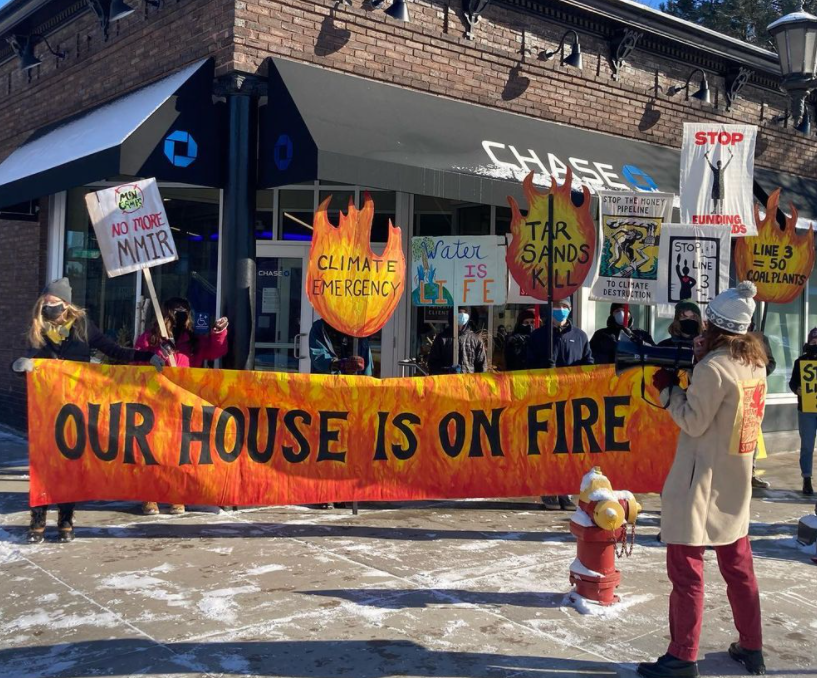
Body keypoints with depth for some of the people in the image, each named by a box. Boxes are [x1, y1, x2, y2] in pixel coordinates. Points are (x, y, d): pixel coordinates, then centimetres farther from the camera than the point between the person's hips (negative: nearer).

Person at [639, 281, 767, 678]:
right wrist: (687, 383, 4)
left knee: (686, 569, 0)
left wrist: (668, 388, -5)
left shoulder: (712, 368, -19)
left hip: (701, 482, -8)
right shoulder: (755, 362, 5)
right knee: (738, 565, 18)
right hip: (736, 482, 8)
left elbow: (694, 422, -15)